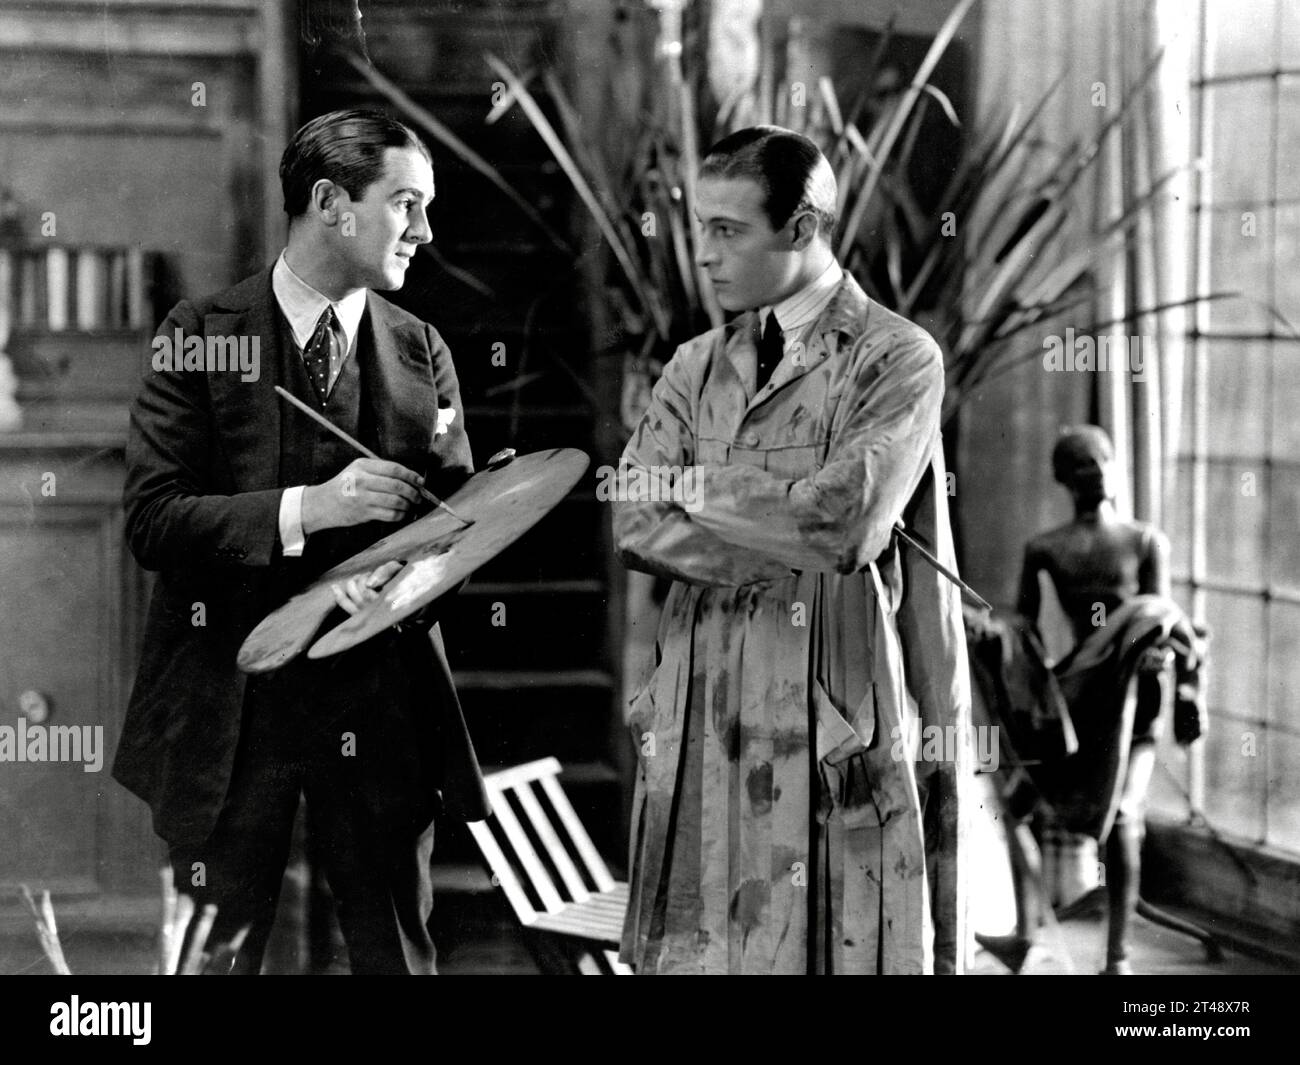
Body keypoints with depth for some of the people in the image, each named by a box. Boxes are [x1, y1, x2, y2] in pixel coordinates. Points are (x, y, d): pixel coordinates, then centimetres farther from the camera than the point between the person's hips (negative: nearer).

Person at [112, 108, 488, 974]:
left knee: (398, 951, 8)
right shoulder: (201, 334, -3)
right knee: (217, 957, 7)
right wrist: (306, 509, -22)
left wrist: (399, 574, -15)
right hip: (231, 704, -3)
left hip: (382, 707, 3)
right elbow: (151, 522, -10)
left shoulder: (422, 352, 7)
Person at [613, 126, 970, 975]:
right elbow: (637, 526, 0)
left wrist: (697, 488, -3)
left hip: (838, 735, -4)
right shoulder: (697, 369, 14)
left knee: (837, 947, -1)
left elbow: (844, 522, -17)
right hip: (701, 726, 5)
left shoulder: (899, 359, -2)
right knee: (690, 944, 5)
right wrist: (795, 534, -10)